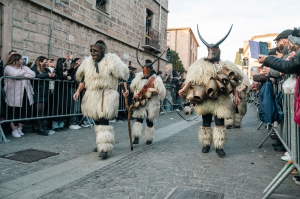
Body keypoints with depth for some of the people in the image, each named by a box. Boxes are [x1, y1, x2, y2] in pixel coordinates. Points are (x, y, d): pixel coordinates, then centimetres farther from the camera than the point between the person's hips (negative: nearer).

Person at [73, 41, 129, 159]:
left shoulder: (111, 60, -6)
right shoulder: (87, 62, 10)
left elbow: (122, 74, -10)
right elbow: (83, 79, 15)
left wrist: (125, 88, -21)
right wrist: (78, 91, 3)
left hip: (106, 96, -6)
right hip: (92, 96, 6)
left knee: (103, 122, -15)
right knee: (98, 121, 15)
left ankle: (105, 149, -11)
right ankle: (102, 143, 32)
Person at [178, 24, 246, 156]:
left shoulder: (225, 66, 9)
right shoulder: (201, 64, 5)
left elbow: (232, 82, 8)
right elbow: (193, 78, -1)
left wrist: (236, 95, 1)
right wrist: (184, 89, -12)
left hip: (220, 99, 0)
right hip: (205, 99, 0)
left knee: (219, 123, -2)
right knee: (206, 123, 8)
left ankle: (219, 146, 4)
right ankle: (206, 144, 19)